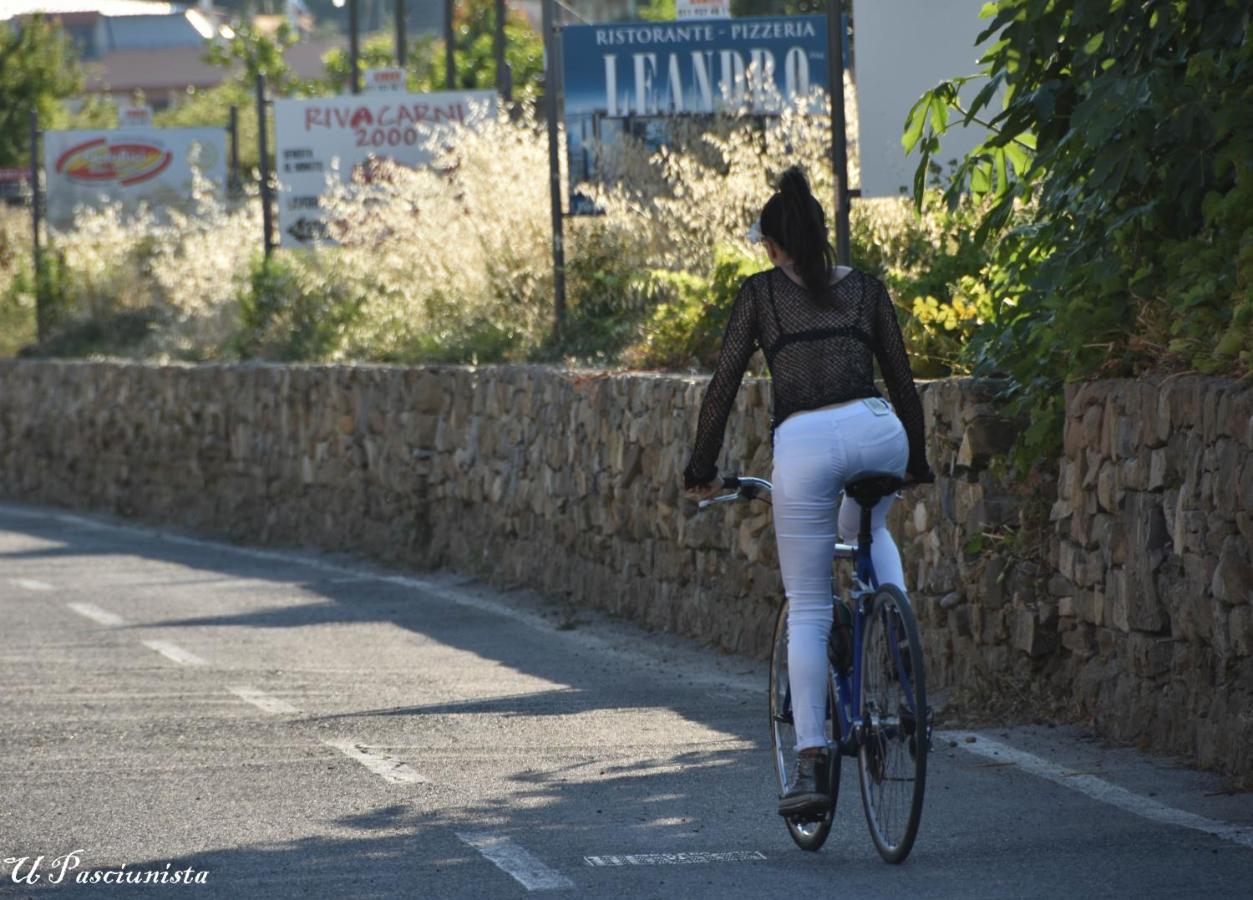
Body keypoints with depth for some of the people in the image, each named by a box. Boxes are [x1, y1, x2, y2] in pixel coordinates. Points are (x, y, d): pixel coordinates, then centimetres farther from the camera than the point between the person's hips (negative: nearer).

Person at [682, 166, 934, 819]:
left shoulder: (761, 291, 10)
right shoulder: (865, 288, 17)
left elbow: (724, 384, 7)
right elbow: (901, 378, 20)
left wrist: (701, 469, 16)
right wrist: (917, 460, 32)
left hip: (801, 444, -2)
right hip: (877, 430, 3)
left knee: (807, 612, 4)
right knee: (867, 530, 38)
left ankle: (809, 767, -4)